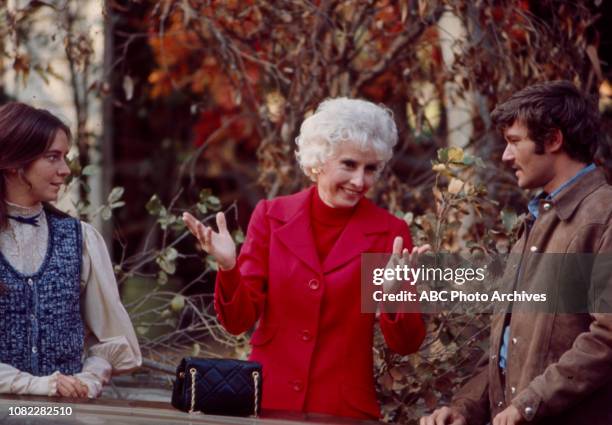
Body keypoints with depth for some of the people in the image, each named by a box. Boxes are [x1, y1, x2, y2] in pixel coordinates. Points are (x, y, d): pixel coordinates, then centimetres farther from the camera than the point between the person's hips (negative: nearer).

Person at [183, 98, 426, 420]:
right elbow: (239, 321, 1)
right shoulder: (271, 216, 2)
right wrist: (228, 268, -16)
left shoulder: (390, 233, -2)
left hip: (342, 410, -2)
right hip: (266, 401, 2)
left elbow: (405, 345, -4)